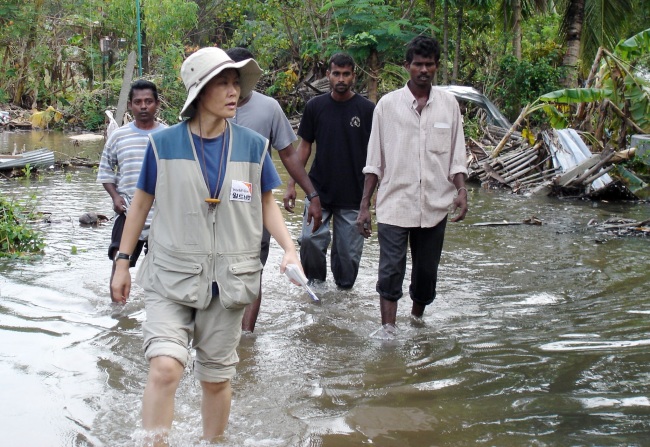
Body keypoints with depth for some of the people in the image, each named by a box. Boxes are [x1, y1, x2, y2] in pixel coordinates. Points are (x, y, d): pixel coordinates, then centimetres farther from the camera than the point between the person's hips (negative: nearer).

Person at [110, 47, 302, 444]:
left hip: (227, 279, 2)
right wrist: (123, 262, 8)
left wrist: (290, 249, -6)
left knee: (217, 379, 11)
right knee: (165, 368, -20)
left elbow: (266, 204, 9)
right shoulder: (164, 143, -4)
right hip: (172, 277, -2)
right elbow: (142, 202, 6)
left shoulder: (252, 145, 0)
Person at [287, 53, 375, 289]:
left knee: (348, 252, 2)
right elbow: (304, 146, 9)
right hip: (318, 190, 1)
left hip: (353, 196, -1)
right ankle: (315, 281, 10)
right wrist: (292, 184, 4)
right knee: (310, 239, -14)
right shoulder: (315, 106, 3)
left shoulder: (367, 109, -1)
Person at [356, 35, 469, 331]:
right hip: (394, 204, -2)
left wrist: (461, 189, -10)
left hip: (434, 206, 2)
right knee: (391, 272, -7)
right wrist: (364, 205, -1)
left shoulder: (448, 104, 5)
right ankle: (388, 334, -4)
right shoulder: (388, 104, 0)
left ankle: (417, 320, 34)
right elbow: (373, 162, 2)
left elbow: (456, 157, 8)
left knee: (426, 273, 13)